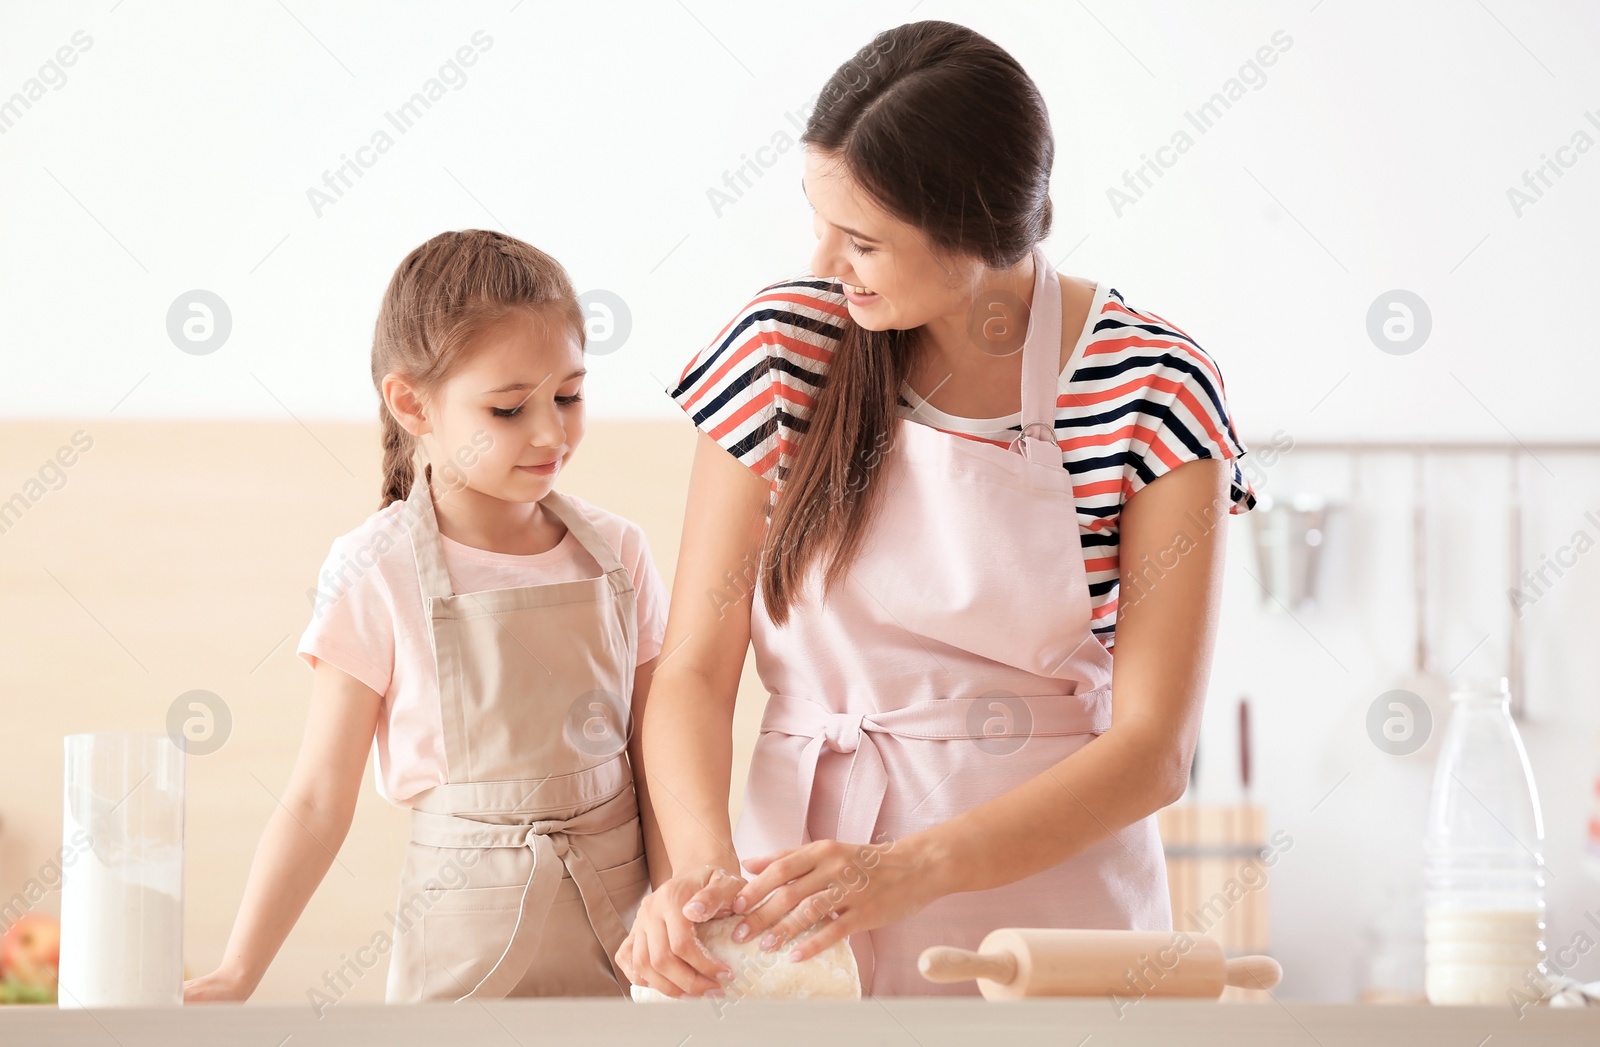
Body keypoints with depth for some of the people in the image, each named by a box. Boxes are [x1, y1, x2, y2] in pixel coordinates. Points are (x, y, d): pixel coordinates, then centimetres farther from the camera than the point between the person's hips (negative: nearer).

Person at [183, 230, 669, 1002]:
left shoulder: (617, 554, 2)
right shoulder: (376, 575, -9)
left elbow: (653, 763, 5)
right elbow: (317, 801, -6)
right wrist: (235, 977, -10)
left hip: (622, 933, 3)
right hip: (465, 950, -3)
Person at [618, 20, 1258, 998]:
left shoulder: (1155, 389, -11)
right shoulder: (785, 348, -5)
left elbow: (1153, 747, -13)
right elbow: (696, 668, -4)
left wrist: (908, 871, -24)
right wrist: (703, 863, -23)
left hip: (1053, 878, -1)